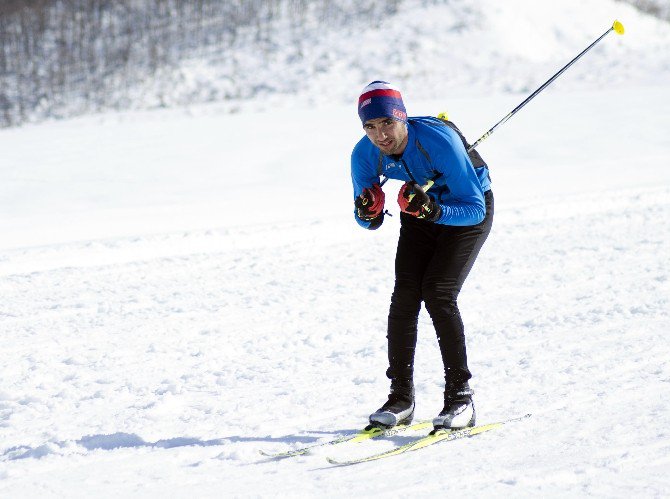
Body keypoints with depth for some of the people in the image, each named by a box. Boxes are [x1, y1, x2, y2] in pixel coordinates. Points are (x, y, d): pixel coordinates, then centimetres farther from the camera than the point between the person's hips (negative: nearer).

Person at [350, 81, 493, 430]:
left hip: (468, 212, -4)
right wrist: (368, 214, -32)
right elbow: (369, 222, -8)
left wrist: (432, 211, -48)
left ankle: (460, 397, -14)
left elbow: (474, 209, -31)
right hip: (421, 212, 5)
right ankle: (401, 397, -5)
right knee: (405, 295, -13)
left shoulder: (440, 141, -35)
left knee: (438, 293, -20)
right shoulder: (364, 155, -21)